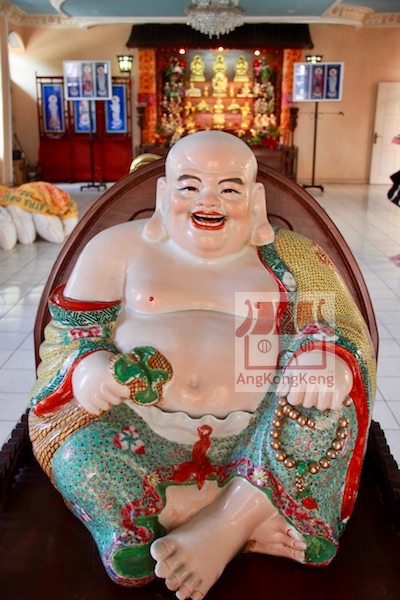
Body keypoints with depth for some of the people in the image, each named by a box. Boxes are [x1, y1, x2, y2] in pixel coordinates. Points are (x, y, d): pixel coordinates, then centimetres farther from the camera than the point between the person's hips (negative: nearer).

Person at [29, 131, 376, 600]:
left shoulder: (293, 258, 11)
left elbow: (345, 334, 5)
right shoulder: (117, 247, 10)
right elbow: (68, 334, 9)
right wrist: (86, 367, -16)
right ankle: (249, 520, -18)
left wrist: (327, 362, -20)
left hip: (260, 443, 1)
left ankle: (225, 523, -20)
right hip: (141, 429, 1)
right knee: (80, 457, -28)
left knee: (326, 391, -24)